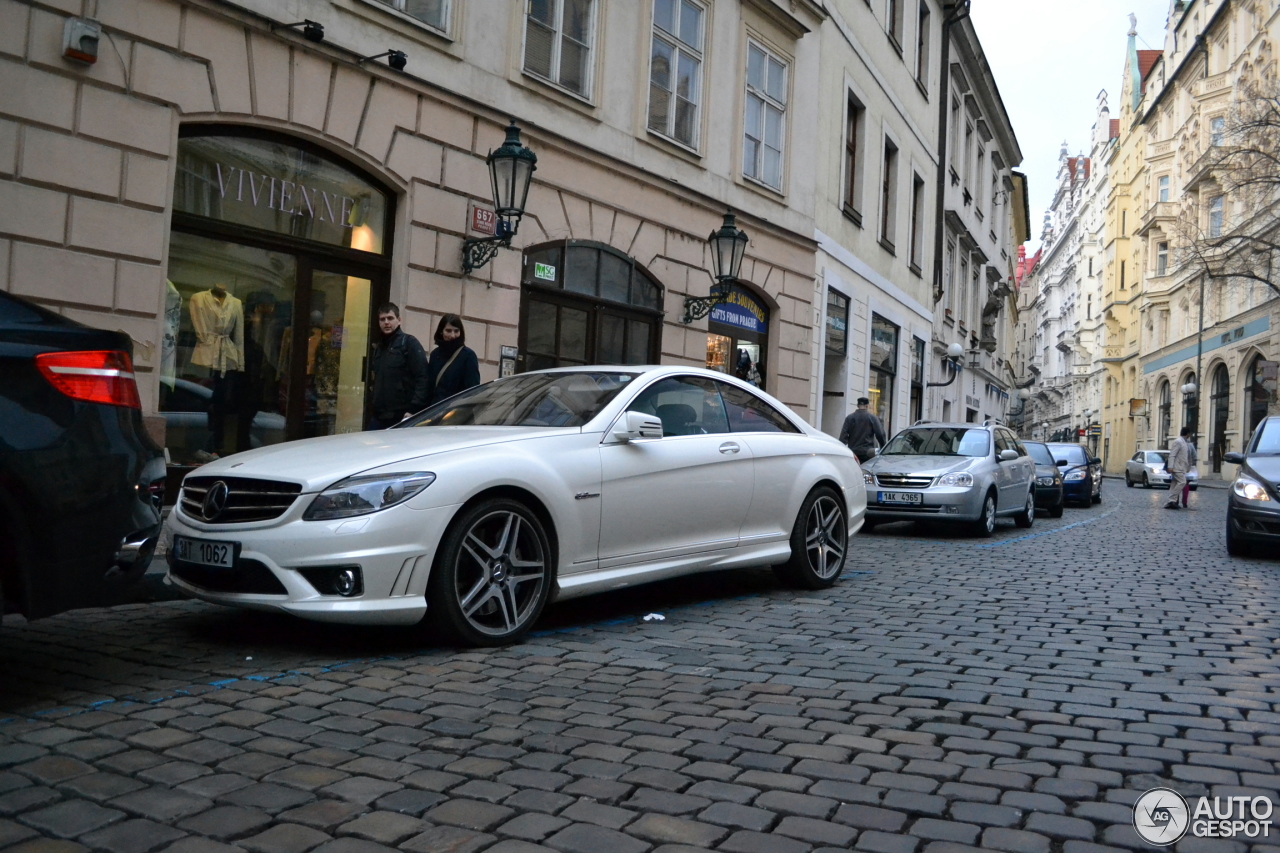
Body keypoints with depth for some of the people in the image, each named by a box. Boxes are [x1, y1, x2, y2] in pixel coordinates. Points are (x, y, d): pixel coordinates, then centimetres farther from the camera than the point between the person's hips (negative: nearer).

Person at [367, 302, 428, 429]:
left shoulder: (409, 343, -3)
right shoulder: (378, 348, 20)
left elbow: (422, 378, -12)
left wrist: (414, 409, -19)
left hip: (401, 418, -7)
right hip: (378, 416, 7)